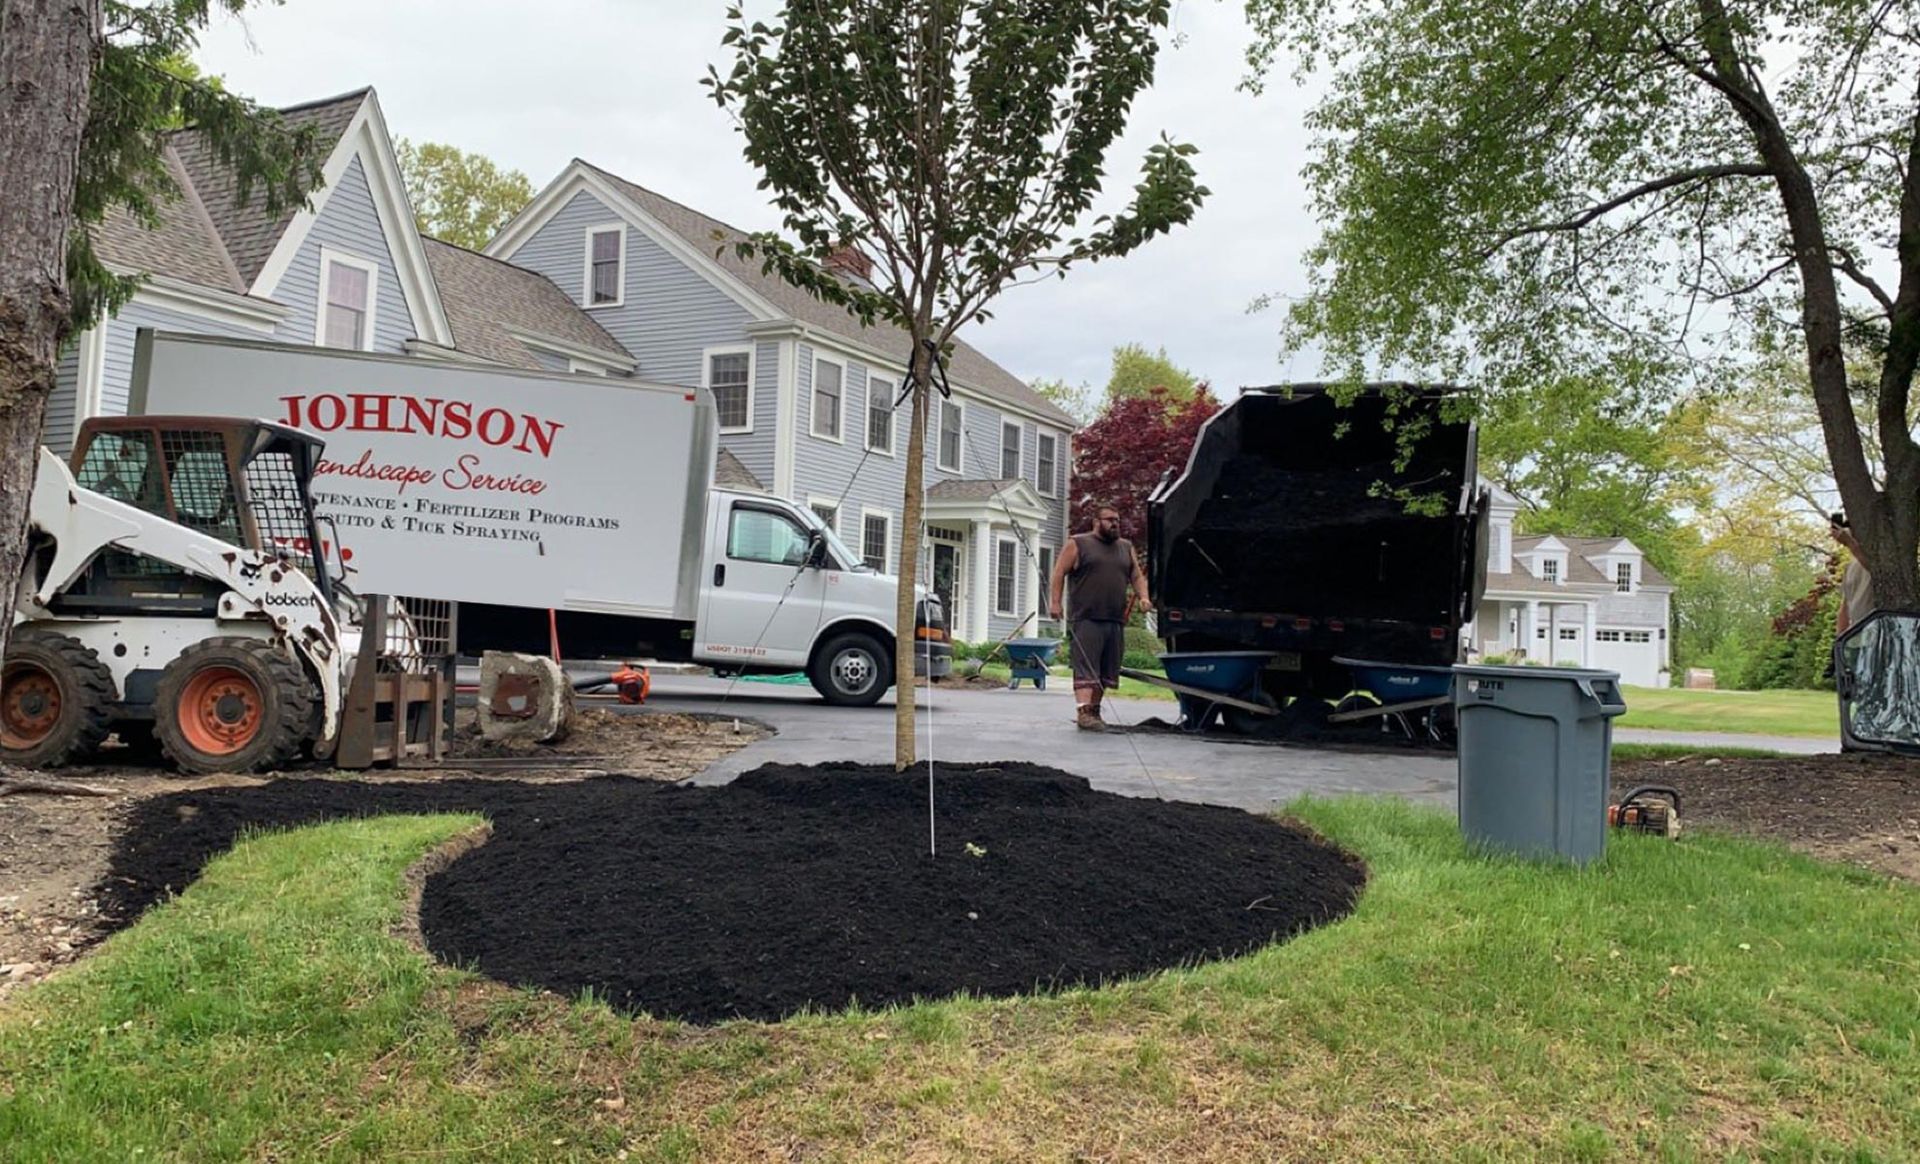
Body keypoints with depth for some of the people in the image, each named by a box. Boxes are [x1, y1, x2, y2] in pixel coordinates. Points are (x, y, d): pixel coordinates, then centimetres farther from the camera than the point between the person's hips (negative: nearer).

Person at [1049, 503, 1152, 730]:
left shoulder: (1126, 548, 20)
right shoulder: (1077, 544, 4)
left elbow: (1137, 576, 21)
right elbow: (1058, 574, 0)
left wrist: (1143, 597, 2)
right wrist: (1054, 602, -10)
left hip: (1116, 622, 5)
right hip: (1086, 620, -5)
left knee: (1106, 671, 8)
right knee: (1085, 668, -11)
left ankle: (1094, 709, 19)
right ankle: (1083, 711, -16)